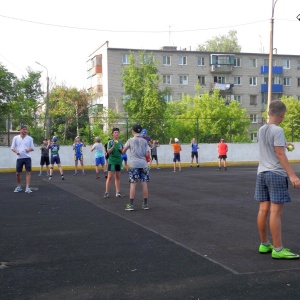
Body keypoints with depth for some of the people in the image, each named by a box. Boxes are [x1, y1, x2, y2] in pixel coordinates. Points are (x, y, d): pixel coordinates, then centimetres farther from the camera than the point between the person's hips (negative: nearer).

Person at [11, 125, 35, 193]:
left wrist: (29, 150, -15)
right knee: (18, 173, 5)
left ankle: (27, 188, -6)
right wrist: (16, 151, -13)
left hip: (27, 157, 0)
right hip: (19, 158, 0)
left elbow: (32, 148, 8)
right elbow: (12, 148, 8)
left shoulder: (30, 138, 5)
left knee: (28, 172, -7)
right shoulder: (15, 138, 5)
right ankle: (18, 187, 23)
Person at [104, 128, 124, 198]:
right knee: (110, 177, -5)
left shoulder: (120, 143, 9)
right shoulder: (110, 142, -4)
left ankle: (117, 192, 10)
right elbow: (108, 152, -11)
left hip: (119, 161, 5)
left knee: (117, 177, 8)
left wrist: (121, 150, -6)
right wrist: (113, 146, -24)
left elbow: (122, 153, 15)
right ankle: (106, 192, 0)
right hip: (112, 161, -5)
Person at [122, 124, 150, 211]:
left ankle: (131, 205, -3)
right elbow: (147, 154, 1)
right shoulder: (144, 141, 7)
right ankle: (145, 204, 9)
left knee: (133, 184, -2)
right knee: (144, 184, 5)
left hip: (134, 164, -2)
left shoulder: (130, 140, 1)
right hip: (143, 164, 2)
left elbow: (123, 151, 7)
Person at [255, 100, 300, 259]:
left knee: (263, 209, 10)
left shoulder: (261, 130, 12)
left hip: (261, 173, 8)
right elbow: (280, 154, -18)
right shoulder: (277, 130, -11)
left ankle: (264, 244, 18)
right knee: (275, 211, -6)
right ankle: (278, 249, -4)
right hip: (276, 174, -8)